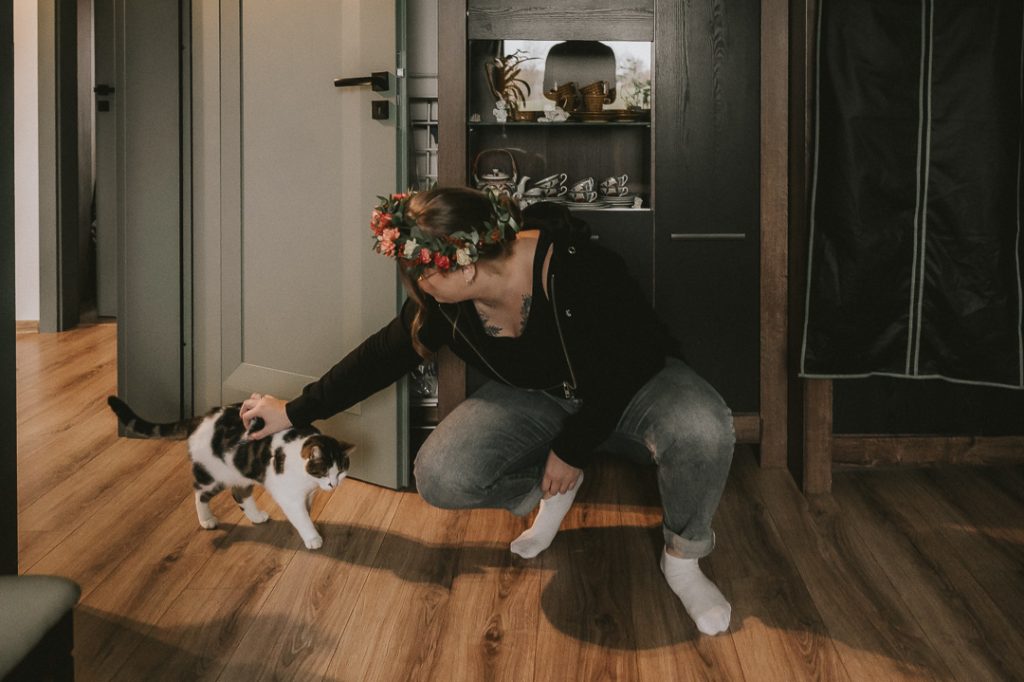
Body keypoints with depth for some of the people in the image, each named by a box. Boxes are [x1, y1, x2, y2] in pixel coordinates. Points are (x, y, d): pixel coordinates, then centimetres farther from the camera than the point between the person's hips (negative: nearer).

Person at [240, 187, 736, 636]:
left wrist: (572, 449, -15)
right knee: (439, 478, -22)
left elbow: (630, 365, -23)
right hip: (535, 397, 4)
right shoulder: (441, 302, -15)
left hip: (634, 386, -4)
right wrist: (294, 412, 6)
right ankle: (550, 492, 9)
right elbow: (382, 356, 0)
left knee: (702, 430, -39)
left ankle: (682, 556, -10)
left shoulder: (579, 271, -33)